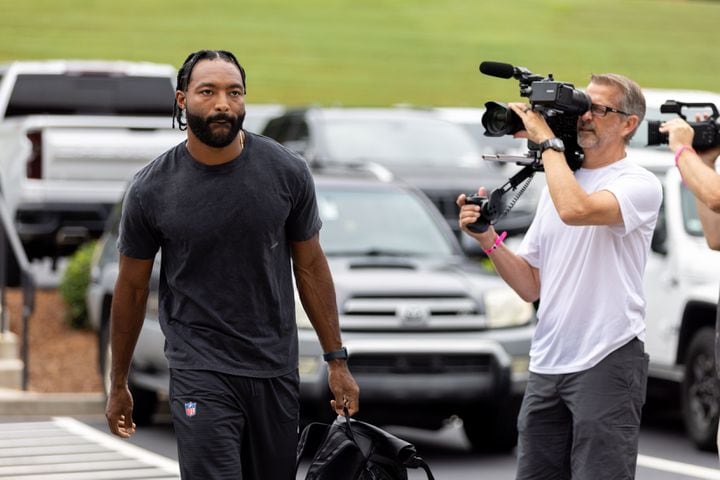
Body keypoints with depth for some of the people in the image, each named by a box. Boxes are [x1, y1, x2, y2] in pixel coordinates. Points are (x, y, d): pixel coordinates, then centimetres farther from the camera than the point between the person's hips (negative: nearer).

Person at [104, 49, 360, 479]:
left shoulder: (287, 173, -4)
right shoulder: (152, 190, -7)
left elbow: (310, 266, 6)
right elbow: (132, 288, 4)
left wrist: (337, 361, 6)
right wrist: (118, 385, 11)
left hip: (278, 370, 3)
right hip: (201, 369, -2)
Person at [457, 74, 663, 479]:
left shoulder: (639, 184, -5)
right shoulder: (558, 184, 17)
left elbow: (575, 210, -28)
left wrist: (547, 139, -14)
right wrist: (489, 240, 0)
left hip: (607, 362, -7)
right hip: (547, 365, 7)